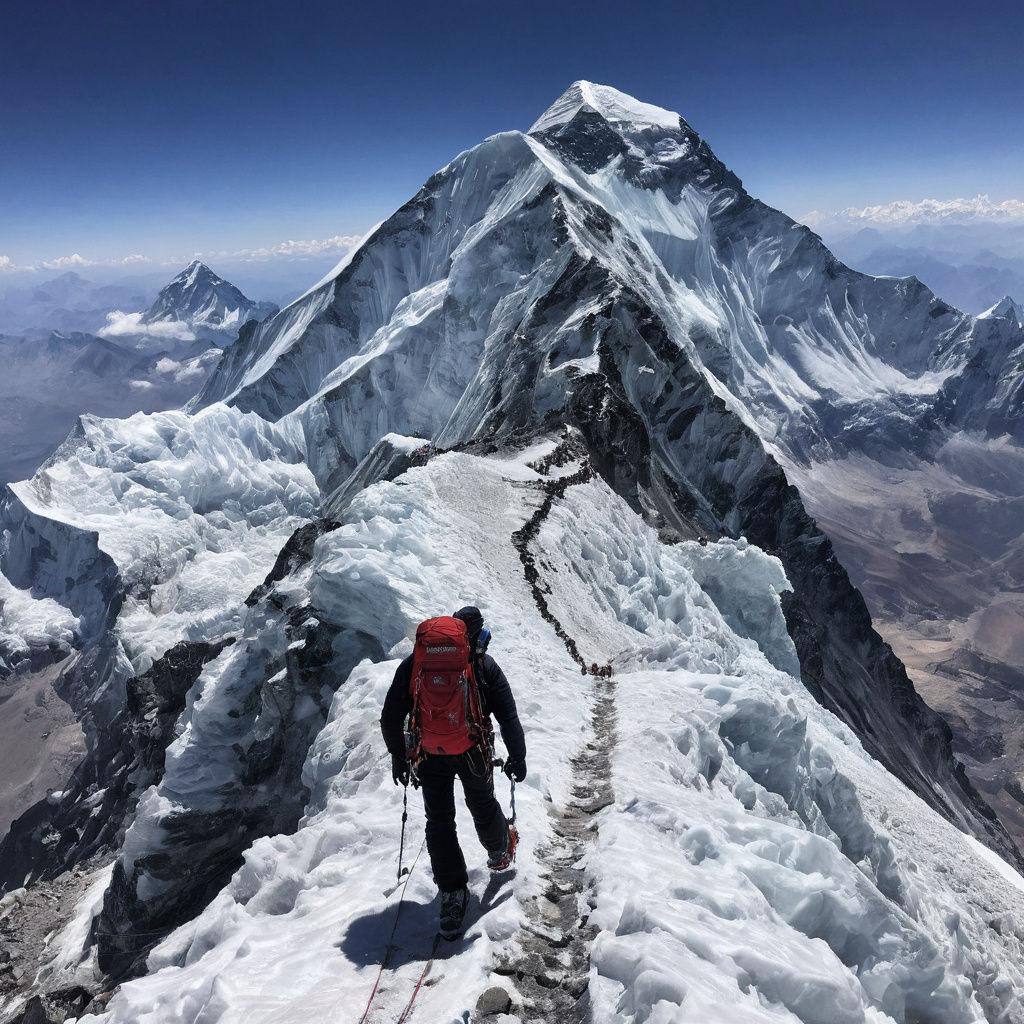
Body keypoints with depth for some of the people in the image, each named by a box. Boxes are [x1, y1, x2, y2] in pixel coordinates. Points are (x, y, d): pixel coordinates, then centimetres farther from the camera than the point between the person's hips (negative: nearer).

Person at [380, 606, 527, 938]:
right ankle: (499, 851, 50)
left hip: (430, 756, 1)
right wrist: (517, 757, 5)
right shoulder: (484, 665, -6)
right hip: (473, 752, 0)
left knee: (439, 822, 12)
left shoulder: (415, 663, -1)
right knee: (482, 805, 24)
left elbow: (391, 717, -1)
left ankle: (452, 894, 9)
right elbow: (508, 717, -6)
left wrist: (398, 756, 10)